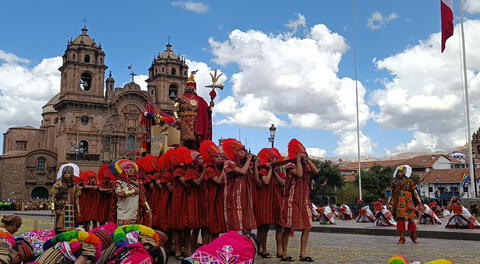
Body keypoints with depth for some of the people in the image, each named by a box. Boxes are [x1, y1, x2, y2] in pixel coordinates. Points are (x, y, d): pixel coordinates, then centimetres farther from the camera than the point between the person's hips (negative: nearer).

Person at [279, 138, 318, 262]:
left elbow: (315, 171, -6)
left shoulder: (306, 166, 13)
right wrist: (298, 160, -17)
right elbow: (299, 173, -26)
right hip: (292, 201, -7)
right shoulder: (290, 166, -8)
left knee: (307, 227, 2)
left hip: (304, 201, 7)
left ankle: (303, 254, 7)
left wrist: (307, 159, -4)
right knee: (288, 228, -1)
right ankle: (284, 254, 5)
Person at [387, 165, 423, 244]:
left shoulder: (409, 182, 4)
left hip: (408, 204, -2)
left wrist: (420, 204, 0)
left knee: (411, 220, -1)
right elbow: (391, 195, 16)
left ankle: (413, 235, 18)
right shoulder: (395, 183, 12)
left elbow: (415, 194, 4)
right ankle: (402, 238, 6)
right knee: (400, 220, 0)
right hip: (398, 205, 2)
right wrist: (389, 203, 6)